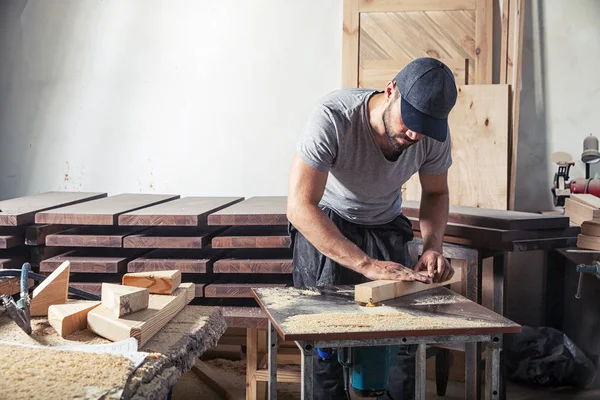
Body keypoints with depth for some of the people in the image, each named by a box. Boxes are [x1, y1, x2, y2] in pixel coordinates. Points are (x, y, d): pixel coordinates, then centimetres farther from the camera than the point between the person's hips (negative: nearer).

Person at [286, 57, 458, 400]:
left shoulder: (434, 132, -18)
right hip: (323, 225, -3)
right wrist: (367, 265, -41)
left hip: (386, 227, 4)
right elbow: (300, 206, -35)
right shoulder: (333, 117, -33)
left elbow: (436, 193, 0)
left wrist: (433, 246, -19)